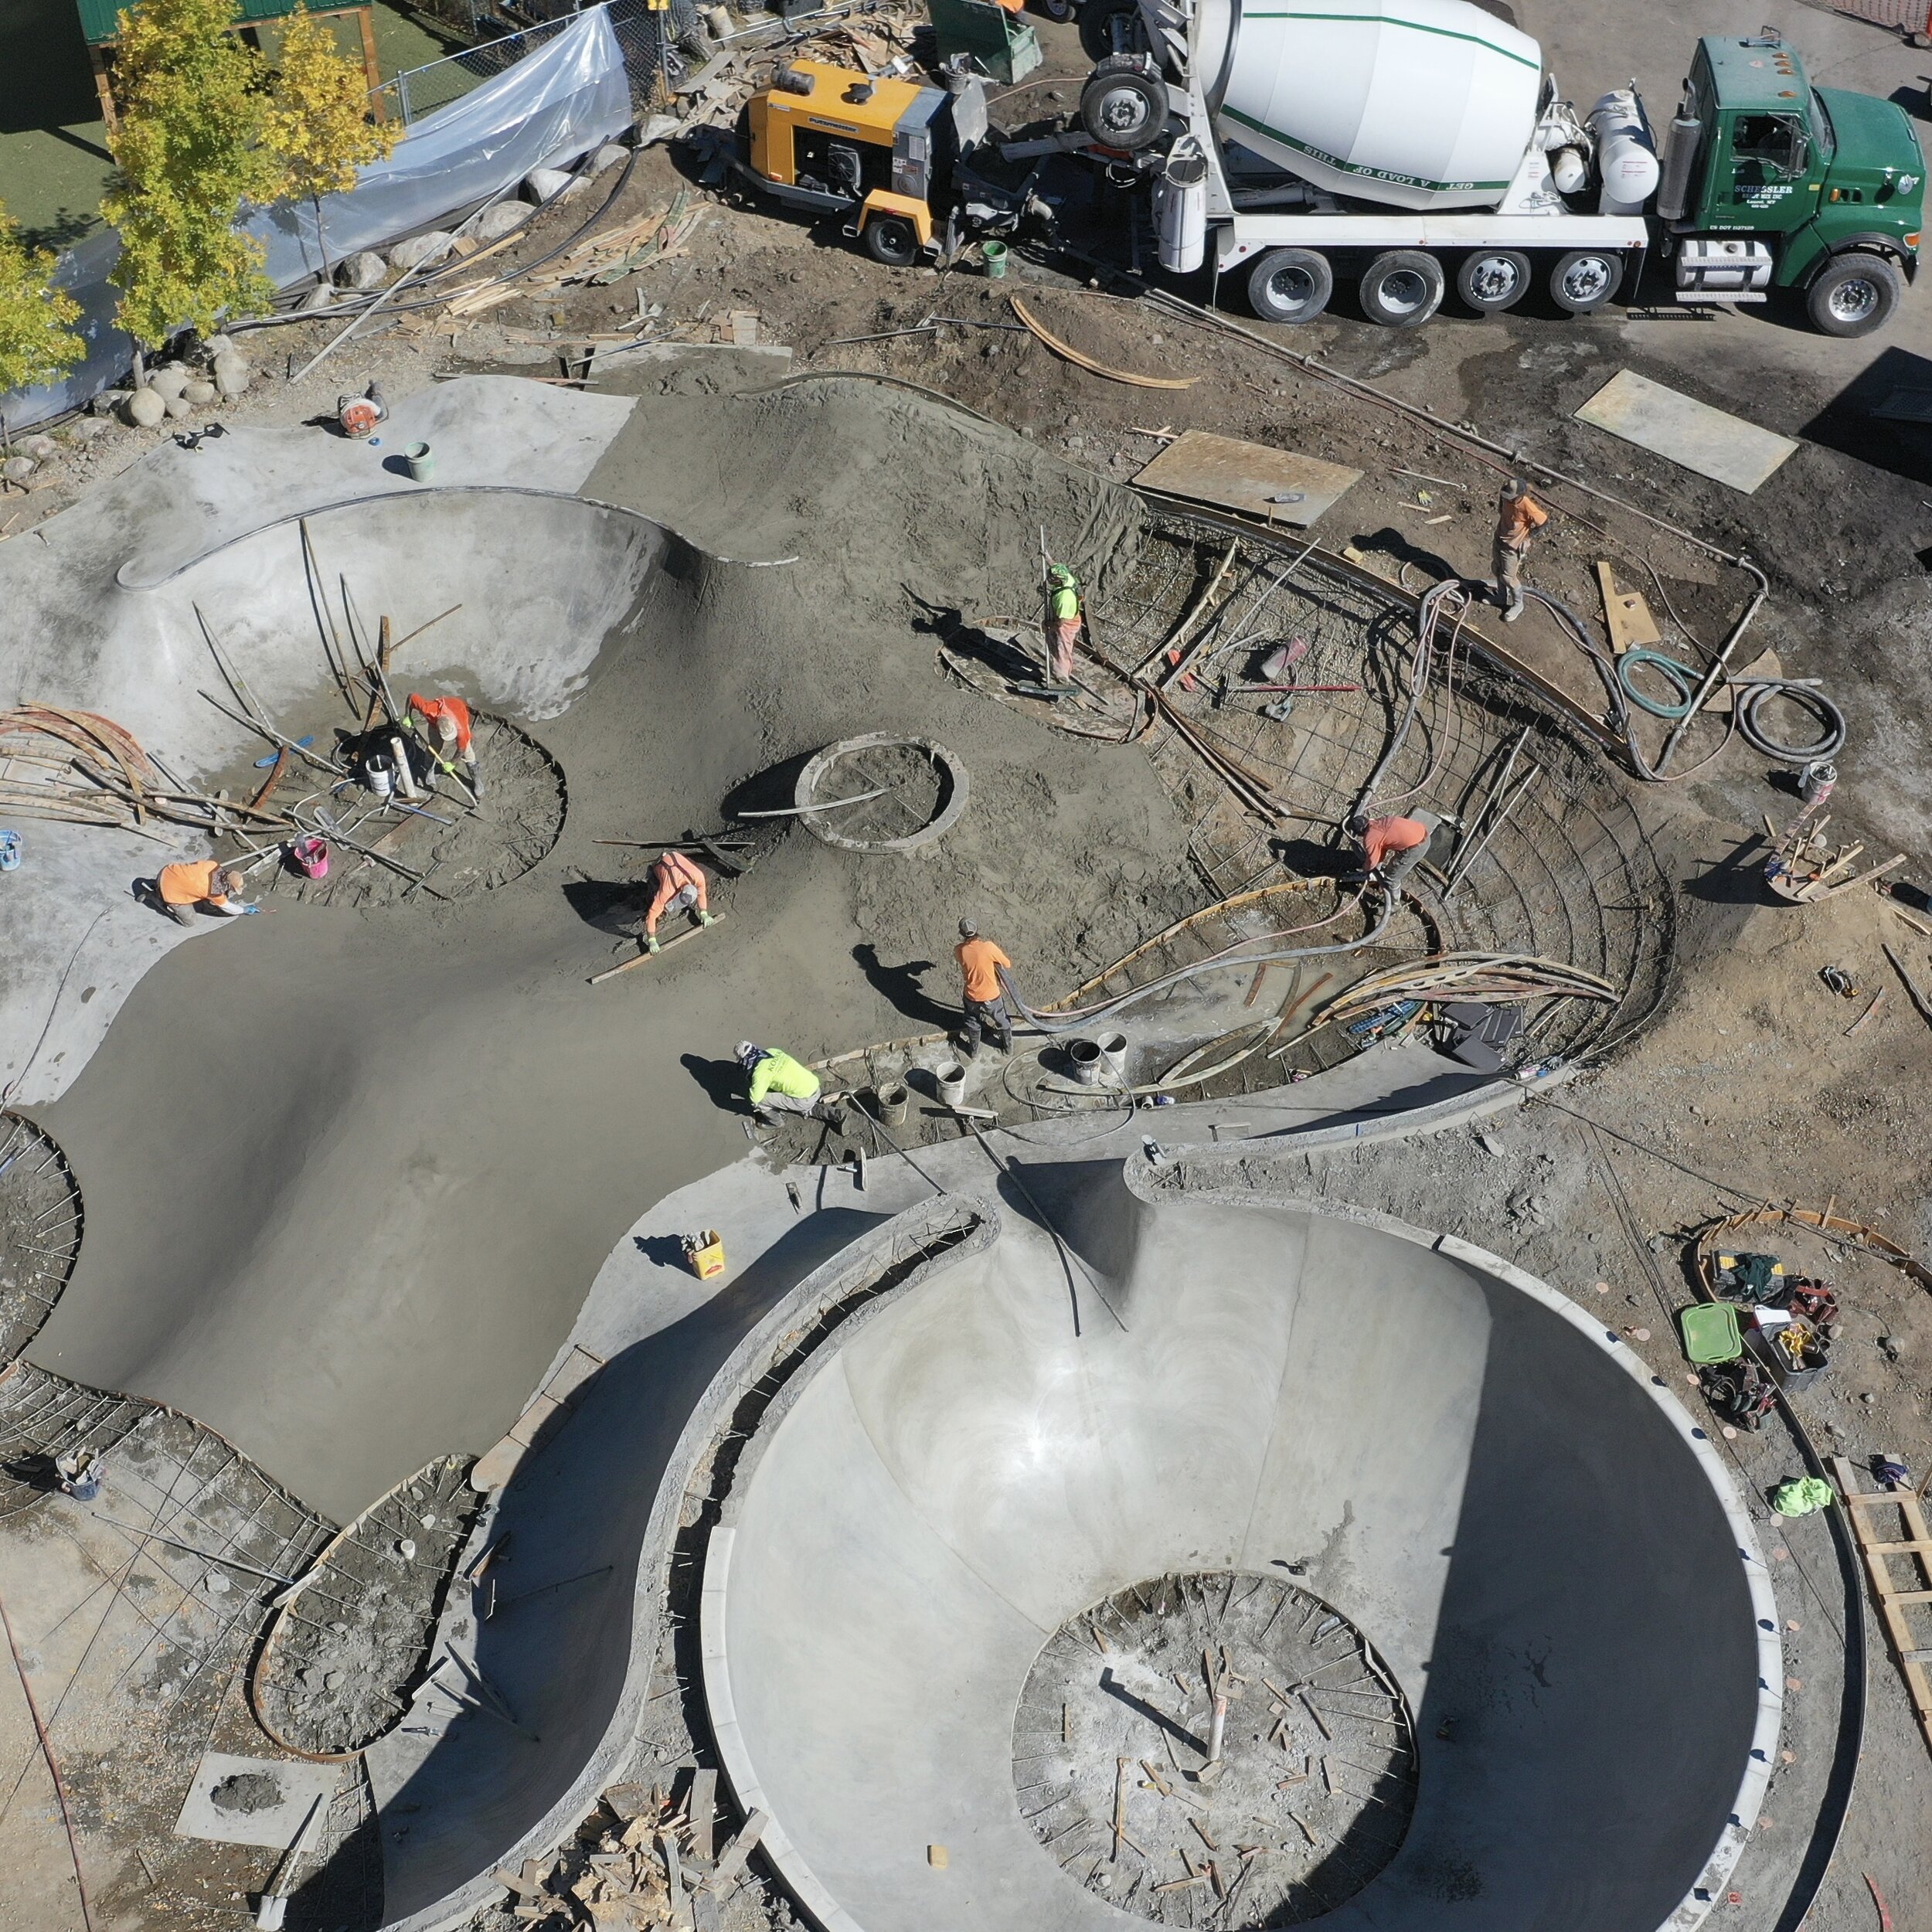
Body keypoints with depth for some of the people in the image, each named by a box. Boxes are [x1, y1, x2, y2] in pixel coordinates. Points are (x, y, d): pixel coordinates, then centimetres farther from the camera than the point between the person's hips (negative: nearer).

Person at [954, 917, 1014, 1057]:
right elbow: (1007, 963, -11)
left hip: (971, 997, 2)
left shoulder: (959, 951, -17)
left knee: (973, 1023, 31)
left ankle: (973, 1050, 48)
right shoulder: (988, 947, -27)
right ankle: (1008, 1046, 47)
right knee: (1003, 1022, 27)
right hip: (991, 997, -2)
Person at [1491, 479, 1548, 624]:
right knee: (1497, 570, 22)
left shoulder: (1527, 506, -34)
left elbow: (1544, 521, -18)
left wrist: (1529, 534, -8)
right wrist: (1500, 528, 9)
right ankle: (1502, 597, 45)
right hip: (1500, 538, 7)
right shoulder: (1506, 497, -17)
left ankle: (1517, 604, 28)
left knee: (1508, 577, 5)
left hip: (1513, 545, -7)